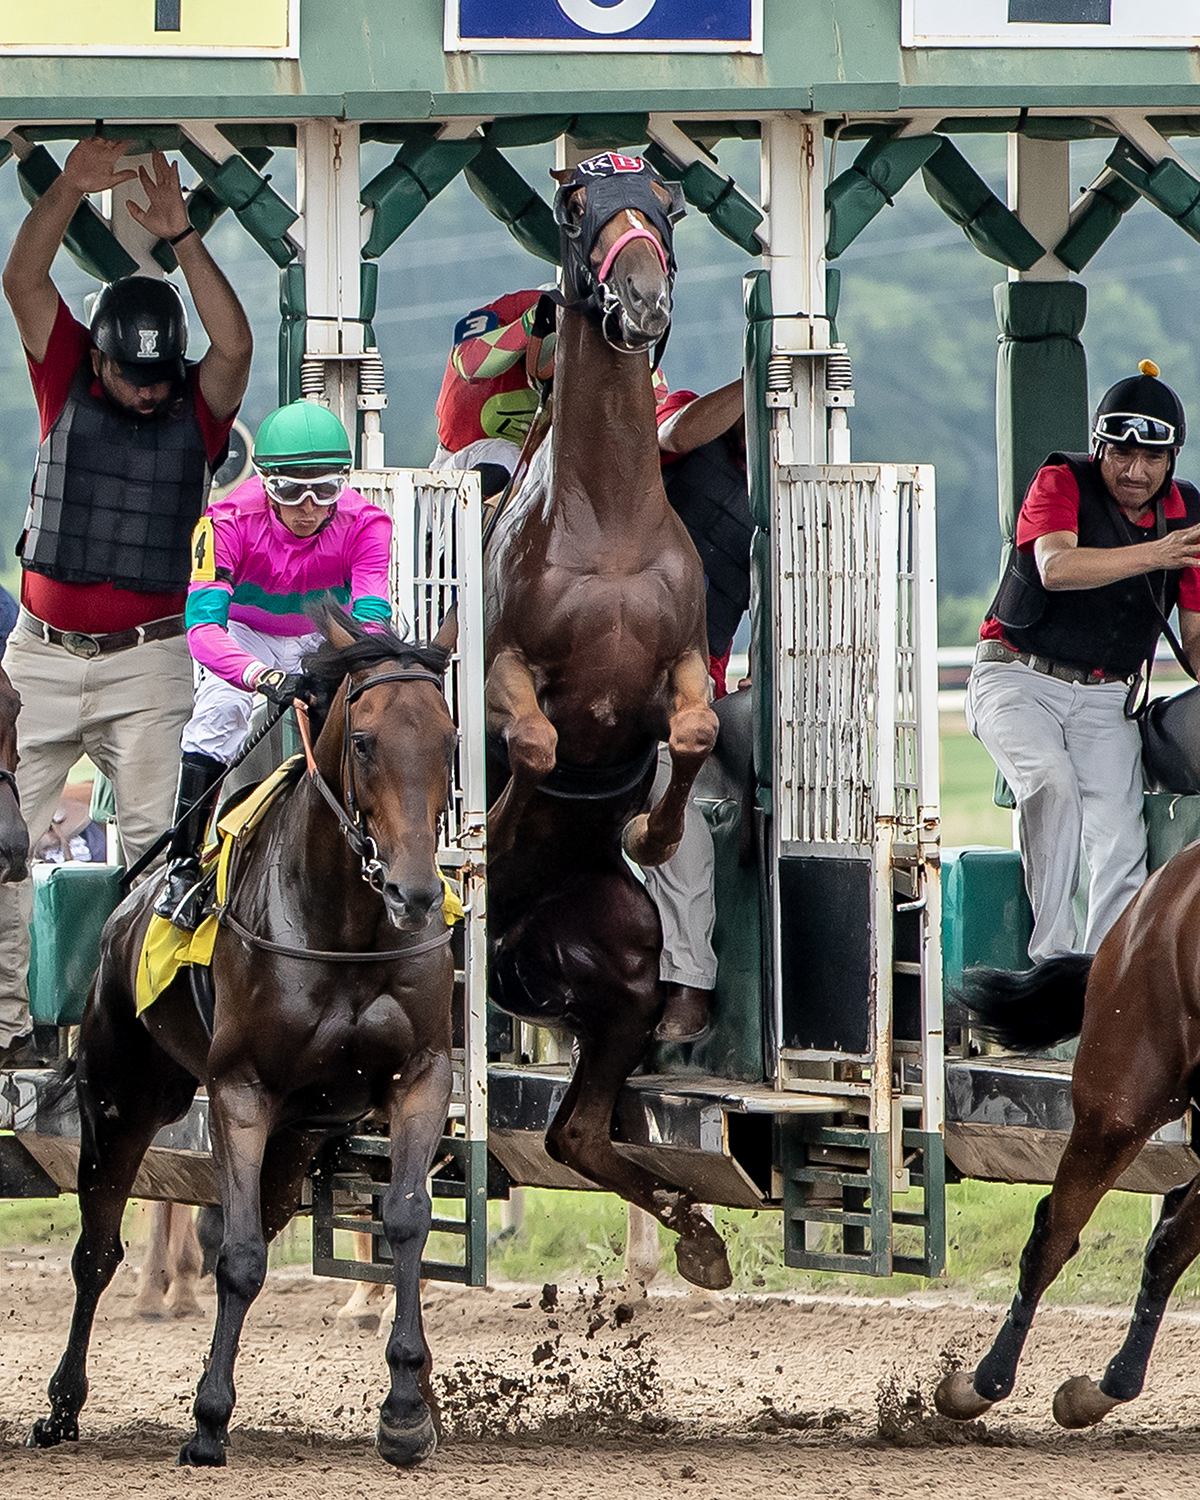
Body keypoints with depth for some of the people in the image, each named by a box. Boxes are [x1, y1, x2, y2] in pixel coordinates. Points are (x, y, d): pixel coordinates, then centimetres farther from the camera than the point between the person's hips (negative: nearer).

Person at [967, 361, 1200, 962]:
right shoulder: (1062, 483, -9)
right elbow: (1056, 568, -30)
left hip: (1107, 698, 4)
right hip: (1018, 680, -4)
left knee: (1120, 847, -14)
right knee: (1052, 782, -31)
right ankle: (1051, 953, -29)